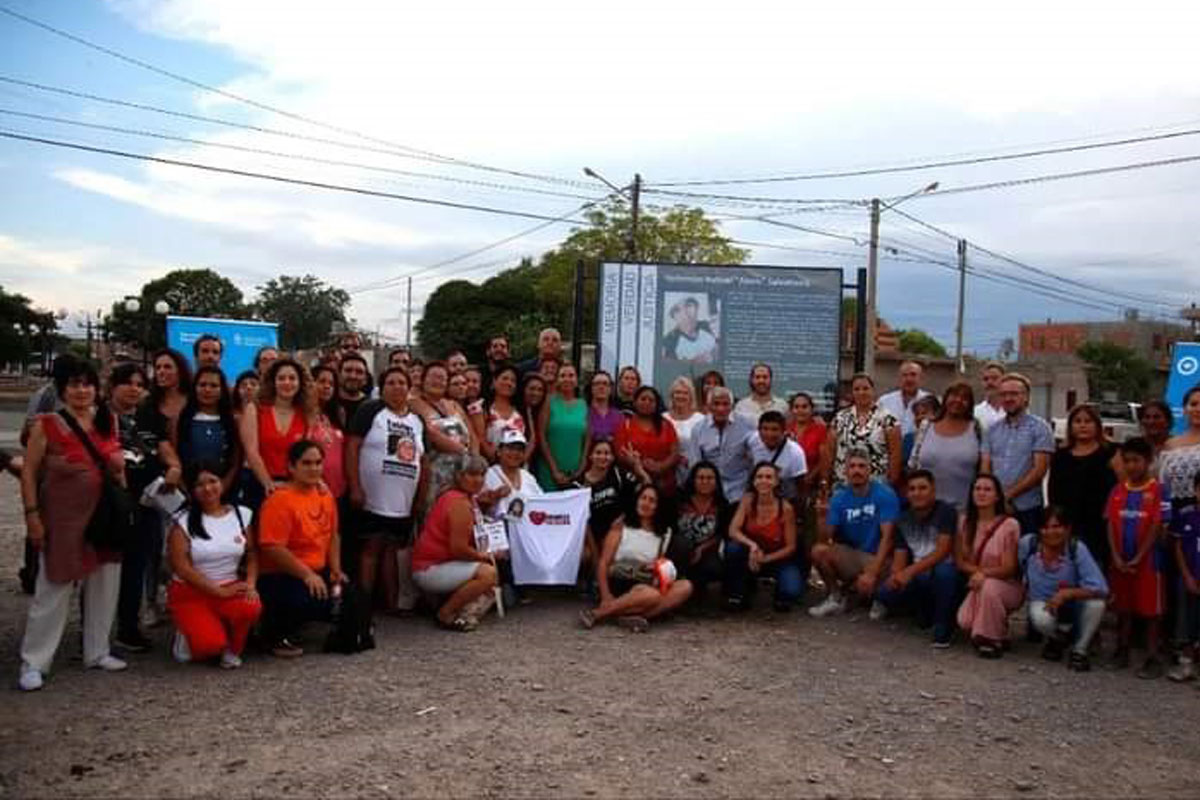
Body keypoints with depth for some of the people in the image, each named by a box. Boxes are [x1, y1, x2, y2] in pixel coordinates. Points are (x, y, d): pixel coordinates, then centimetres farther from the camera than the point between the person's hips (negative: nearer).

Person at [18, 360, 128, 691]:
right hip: (63, 518, -5)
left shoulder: (108, 421, 6)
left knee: (104, 586, 11)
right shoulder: (46, 425, -8)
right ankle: (33, 663, 12)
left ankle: (97, 652, 26)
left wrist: (119, 467, 4)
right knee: (54, 588, 1)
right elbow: (29, 473, -7)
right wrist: (32, 515, -12)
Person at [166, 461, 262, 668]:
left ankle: (232, 650, 0)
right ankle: (191, 637, 14)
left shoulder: (242, 515, 4)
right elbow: (181, 567, -12)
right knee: (210, 644, -26)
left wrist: (250, 584, -15)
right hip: (190, 592, -2)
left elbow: (251, 556, 5)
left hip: (231, 589, 2)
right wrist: (220, 591, -17)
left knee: (251, 607, -33)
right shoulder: (183, 521, -4)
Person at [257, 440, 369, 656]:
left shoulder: (325, 496, 8)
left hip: (318, 574, 8)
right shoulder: (280, 500, -17)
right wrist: (307, 575, -23)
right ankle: (278, 633, -3)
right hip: (280, 577, -8)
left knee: (350, 596, -9)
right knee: (317, 600, -31)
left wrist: (336, 571, 5)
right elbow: (273, 548, -22)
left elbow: (332, 536, 17)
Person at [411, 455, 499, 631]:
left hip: (437, 564, 11)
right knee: (488, 573, -25)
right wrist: (482, 556, -8)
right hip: (429, 569, -11)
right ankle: (445, 614, -12)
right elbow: (459, 549, -24)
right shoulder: (460, 503, -19)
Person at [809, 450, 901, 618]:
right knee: (819, 551, -23)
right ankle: (836, 597, 1)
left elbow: (887, 537, -18)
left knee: (865, 587, -33)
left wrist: (872, 573, -26)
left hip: (878, 557, -4)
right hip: (849, 555, 4)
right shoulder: (839, 497, -2)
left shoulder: (885, 494, -12)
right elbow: (824, 539, -7)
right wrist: (822, 516, -27)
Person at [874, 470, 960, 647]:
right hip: (918, 579, 5)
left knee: (944, 571, -39)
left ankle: (943, 629, -15)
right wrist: (897, 575, -20)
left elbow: (943, 552, -19)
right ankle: (927, 612, 12)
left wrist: (910, 571, -29)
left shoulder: (945, 511, -8)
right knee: (884, 593, -20)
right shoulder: (903, 519, 9)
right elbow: (899, 557, 4)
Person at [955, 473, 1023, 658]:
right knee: (964, 621, -26)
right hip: (975, 586, 3)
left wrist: (983, 573, -28)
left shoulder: (1010, 525, -12)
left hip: (1006, 586, -3)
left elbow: (1008, 569, -12)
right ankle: (981, 635, 11)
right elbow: (958, 560, 2)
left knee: (989, 586, -37)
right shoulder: (965, 522, 1)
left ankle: (995, 640, -15)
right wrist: (975, 571, -17)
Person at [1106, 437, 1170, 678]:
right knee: (1123, 608, 12)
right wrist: (1117, 558, -6)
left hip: (1147, 562, -4)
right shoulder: (1117, 491, 6)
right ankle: (1122, 652, 23)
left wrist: (1138, 559, -14)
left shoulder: (1159, 491, -7)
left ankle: (1152, 658, 7)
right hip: (1120, 562, 4)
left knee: (1150, 610, 1)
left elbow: (1157, 528, -10)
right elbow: (1111, 525, 4)